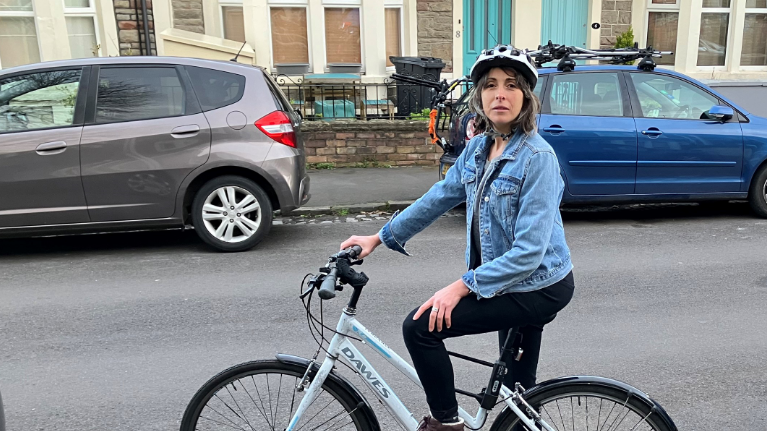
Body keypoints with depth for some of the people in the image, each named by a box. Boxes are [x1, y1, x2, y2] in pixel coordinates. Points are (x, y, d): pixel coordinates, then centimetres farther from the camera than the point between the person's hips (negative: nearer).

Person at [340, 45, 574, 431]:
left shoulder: (537, 157, -22)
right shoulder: (478, 149, 2)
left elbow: (529, 251, -26)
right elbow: (438, 197, 9)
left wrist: (463, 286, -26)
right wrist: (379, 237, 8)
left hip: (538, 288, -7)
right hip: (513, 283, 8)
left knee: (420, 327, -13)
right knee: (518, 389, 21)